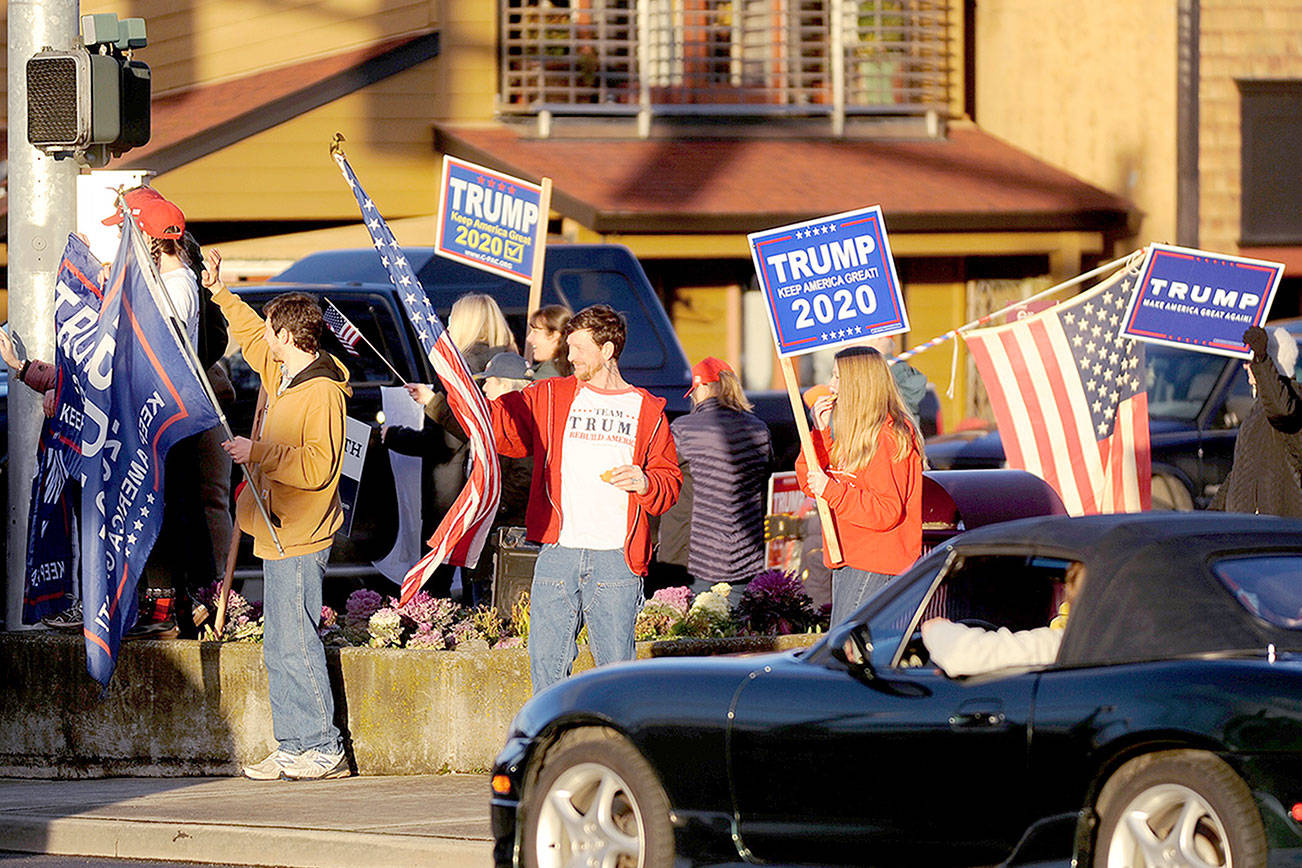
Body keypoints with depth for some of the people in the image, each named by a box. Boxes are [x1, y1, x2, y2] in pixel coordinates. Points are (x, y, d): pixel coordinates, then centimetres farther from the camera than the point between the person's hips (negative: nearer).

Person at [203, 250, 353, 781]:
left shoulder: (322, 392, -16)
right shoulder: (282, 376, 12)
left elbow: (317, 465, -23)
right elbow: (253, 339, 33)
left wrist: (258, 453, -20)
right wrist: (221, 294, 37)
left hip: (300, 541, -10)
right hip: (279, 536, 10)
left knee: (296, 645, -10)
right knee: (279, 650, 9)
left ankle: (325, 750, -7)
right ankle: (292, 749, 12)